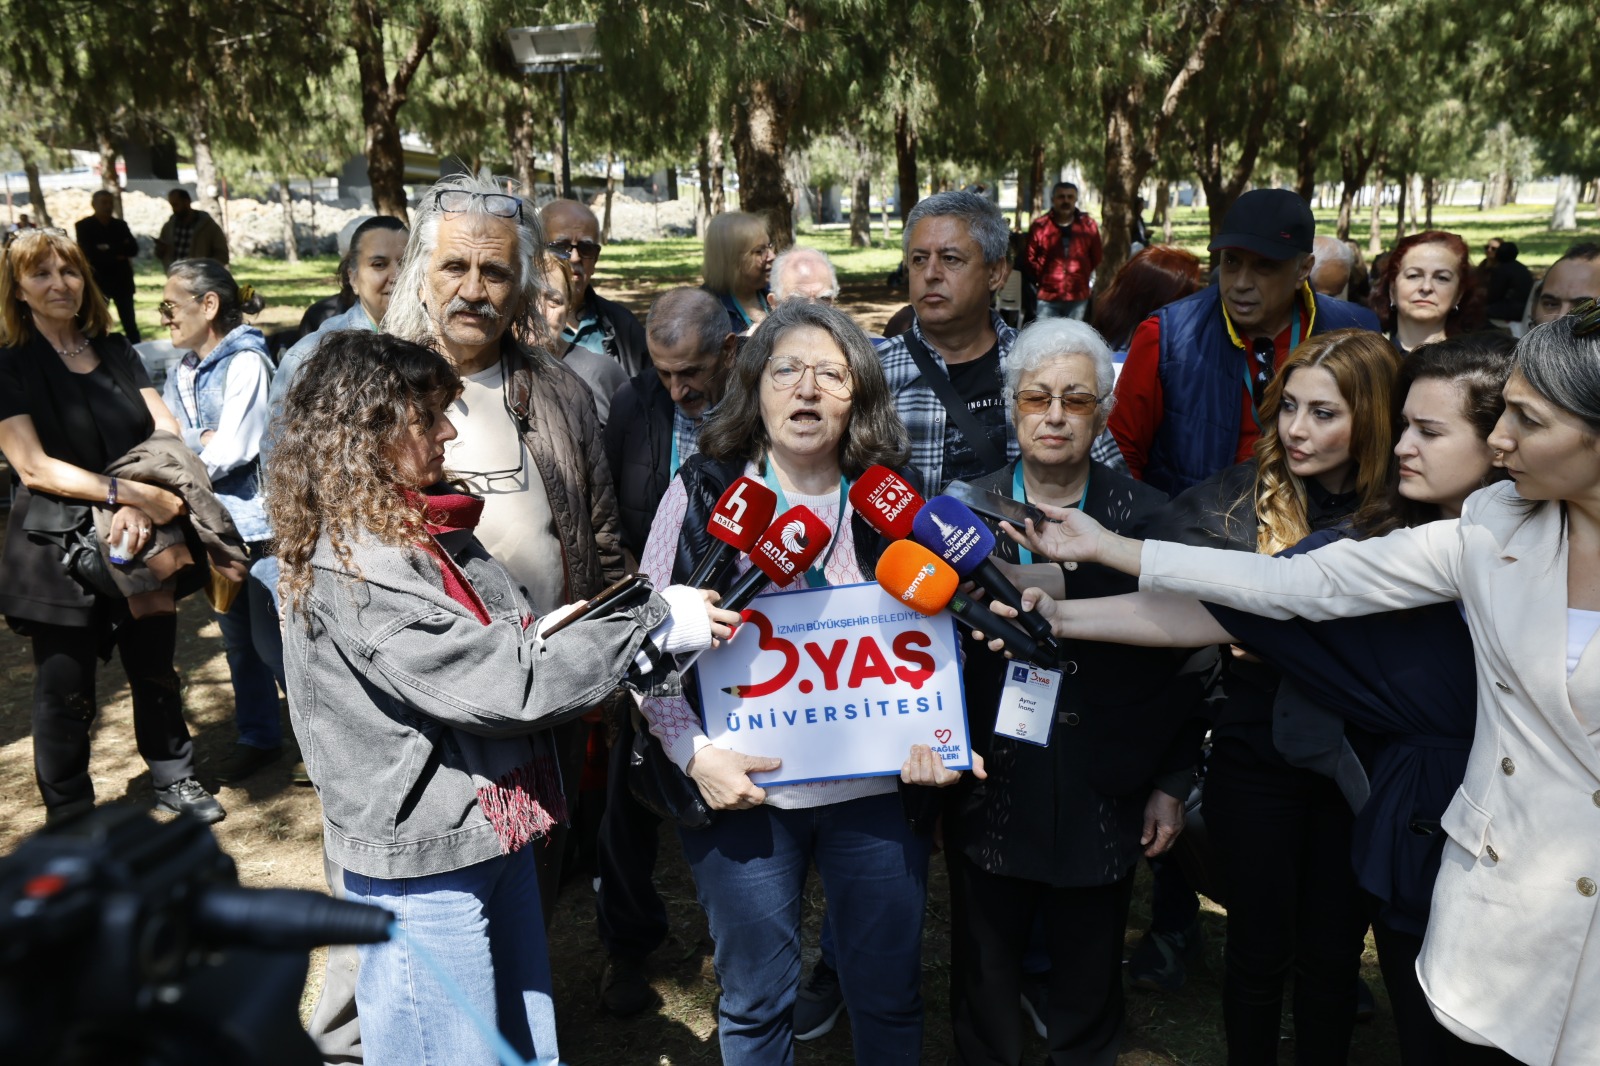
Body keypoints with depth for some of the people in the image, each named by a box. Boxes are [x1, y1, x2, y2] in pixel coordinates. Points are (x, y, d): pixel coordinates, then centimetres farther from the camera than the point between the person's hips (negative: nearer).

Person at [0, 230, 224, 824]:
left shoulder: (116, 352, 8)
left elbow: (167, 432, -2)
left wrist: (141, 505, -19)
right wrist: (126, 493, -27)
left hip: (140, 541, 4)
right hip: (59, 550, -4)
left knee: (155, 668, 15)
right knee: (66, 692, 7)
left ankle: (173, 780, 33)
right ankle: (70, 819, 24)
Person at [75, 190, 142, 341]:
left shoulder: (121, 225, 11)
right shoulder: (83, 226, 0)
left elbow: (133, 249, -1)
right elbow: (90, 254, -11)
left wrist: (109, 249, -13)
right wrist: (118, 253, -9)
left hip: (122, 280, 3)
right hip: (97, 280, -3)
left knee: (130, 323, 5)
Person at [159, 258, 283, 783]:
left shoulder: (246, 362, -13)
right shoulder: (181, 371, 10)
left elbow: (230, 450, -18)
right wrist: (203, 440, -17)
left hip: (259, 522, -8)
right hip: (214, 523, 8)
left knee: (273, 642, -4)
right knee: (238, 640, 17)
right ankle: (257, 737, 32)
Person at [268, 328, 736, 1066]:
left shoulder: (429, 528, 4)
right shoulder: (352, 566, -24)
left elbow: (517, 638, 7)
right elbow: (501, 681, -27)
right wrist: (656, 625, -22)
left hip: (493, 828, 8)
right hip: (424, 864, -8)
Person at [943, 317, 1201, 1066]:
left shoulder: (1147, 519, -4)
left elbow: (1181, 658, -1)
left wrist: (1173, 782, 1)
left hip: (1104, 805, 0)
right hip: (990, 799, 0)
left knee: (1088, 996, 20)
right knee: (985, 1002, 18)